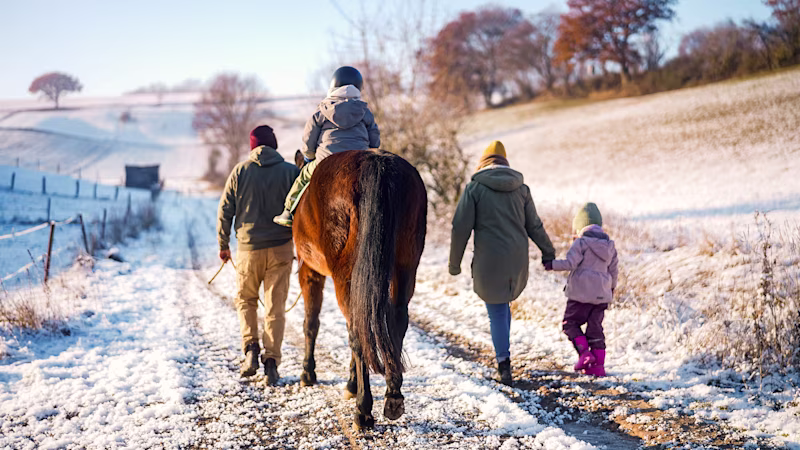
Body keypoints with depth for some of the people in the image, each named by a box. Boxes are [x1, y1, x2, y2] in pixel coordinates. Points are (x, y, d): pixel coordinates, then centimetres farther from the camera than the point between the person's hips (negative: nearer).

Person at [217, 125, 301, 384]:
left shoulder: (240, 171, -1)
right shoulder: (291, 172, -1)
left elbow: (225, 210, 1)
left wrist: (223, 244, 12)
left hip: (248, 247, 0)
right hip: (281, 248, 0)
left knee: (245, 299, 19)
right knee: (275, 306, 6)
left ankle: (251, 348, 2)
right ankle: (271, 361, 2)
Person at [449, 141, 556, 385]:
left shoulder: (475, 188, -4)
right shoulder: (521, 188, 6)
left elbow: (461, 228, -6)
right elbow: (534, 226, 12)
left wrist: (455, 262, 3)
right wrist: (548, 252, 27)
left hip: (488, 262, -3)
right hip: (517, 261, 3)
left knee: (496, 312, 6)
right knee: (504, 303, 24)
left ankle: (504, 363, -1)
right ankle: (503, 354, 22)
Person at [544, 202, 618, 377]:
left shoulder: (581, 242, -8)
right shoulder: (610, 246, 12)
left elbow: (571, 263, -19)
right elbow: (613, 271, 18)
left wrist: (552, 264, -8)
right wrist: (611, 288, 34)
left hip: (581, 294, -6)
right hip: (601, 295, 6)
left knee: (570, 323, 7)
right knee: (595, 328, 11)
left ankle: (584, 353, -8)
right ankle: (598, 365, 8)